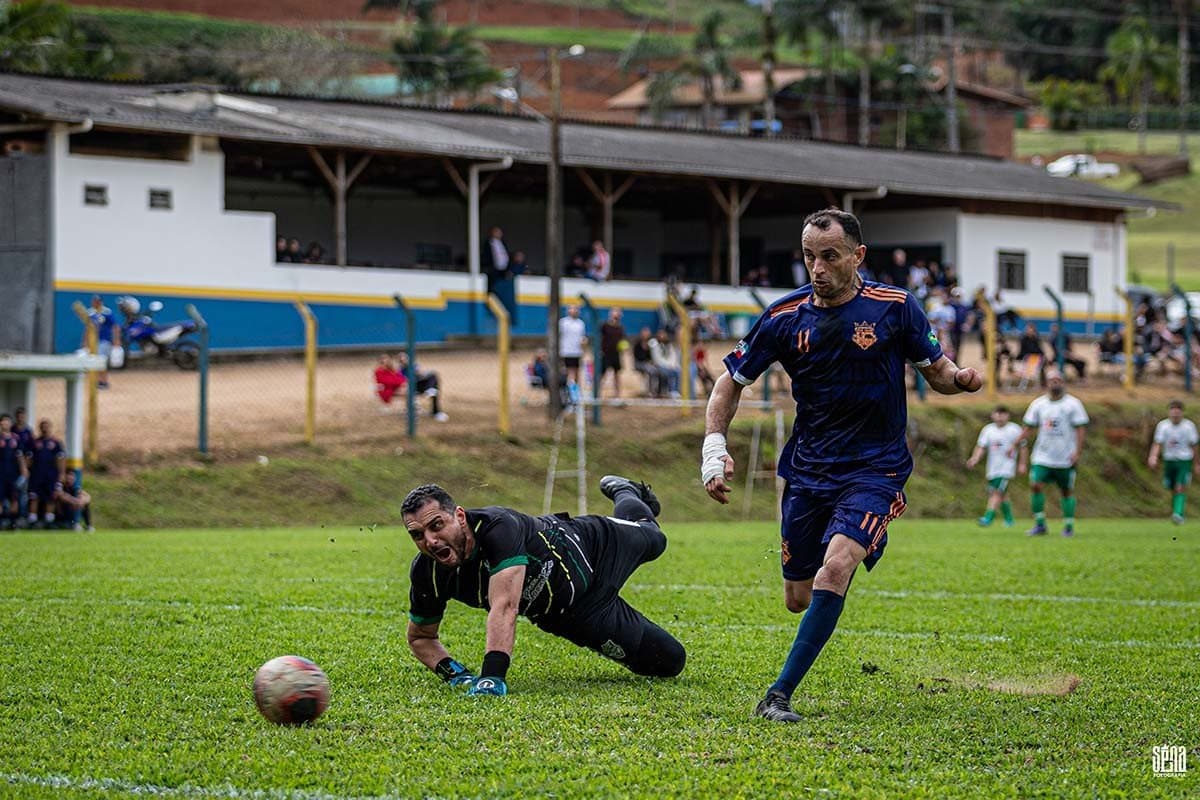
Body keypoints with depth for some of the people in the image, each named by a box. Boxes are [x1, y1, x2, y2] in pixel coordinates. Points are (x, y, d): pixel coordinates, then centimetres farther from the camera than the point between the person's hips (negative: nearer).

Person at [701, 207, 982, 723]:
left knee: (833, 571, -27)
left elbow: (935, 370, 6)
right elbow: (732, 381, 7)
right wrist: (713, 449, -6)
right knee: (799, 598, 9)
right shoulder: (785, 317, -2)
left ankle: (780, 695, -21)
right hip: (807, 469, 4)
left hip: (876, 467, -3)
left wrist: (958, 378, -18)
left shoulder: (896, 308, -6)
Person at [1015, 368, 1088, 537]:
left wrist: (1078, 452, -13)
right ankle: (1040, 524, -3)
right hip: (1043, 457, 3)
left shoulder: (1073, 403, -3)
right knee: (1035, 485, -12)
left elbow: (1080, 429, -5)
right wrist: (1016, 444, 1)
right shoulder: (1038, 404, 7)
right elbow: (1029, 428, 12)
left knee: (1067, 491, 4)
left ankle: (1069, 526, 16)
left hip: (1065, 458, -2)